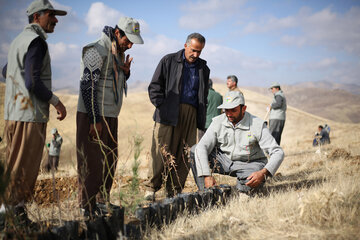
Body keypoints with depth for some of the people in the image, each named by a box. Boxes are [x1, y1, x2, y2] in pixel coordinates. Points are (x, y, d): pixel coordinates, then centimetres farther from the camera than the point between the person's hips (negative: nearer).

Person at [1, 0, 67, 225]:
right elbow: (32, 82, -21)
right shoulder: (36, 41, -13)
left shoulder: (19, 40, 18)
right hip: (30, 115, -10)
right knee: (24, 168, -4)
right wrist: (56, 101, -11)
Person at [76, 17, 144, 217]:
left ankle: (102, 201, 25)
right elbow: (87, 86, -18)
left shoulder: (119, 53, 14)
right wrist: (95, 120, -20)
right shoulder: (98, 51, -14)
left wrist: (125, 73, 0)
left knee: (110, 161, 13)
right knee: (92, 162, -6)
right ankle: (87, 207, 1)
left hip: (110, 116, 9)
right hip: (93, 117, -9)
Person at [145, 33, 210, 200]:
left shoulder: (203, 69, 19)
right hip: (168, 114, -3)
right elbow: (154, 86, 5)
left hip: (191, 115, 4)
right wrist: (161, 105, -7)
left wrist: (201, 119, 12)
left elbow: (204, 97, 24)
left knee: (185, 155, 1)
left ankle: (174, 191, 8)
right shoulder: (169, 61, 8)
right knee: (161, 152, -7)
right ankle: (151, 188, 3)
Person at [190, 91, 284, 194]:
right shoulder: (218, 122, -10)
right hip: (224, 160, 4)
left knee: (244, 189, -37)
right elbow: (202, 147, -17)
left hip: (250, 164, -4)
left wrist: (263, 173, -38)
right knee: (195, 150, -16)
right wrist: (207, 176, -30)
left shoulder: (257, 125, -17)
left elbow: (278, 153, -20)